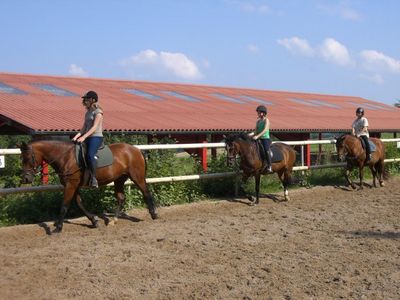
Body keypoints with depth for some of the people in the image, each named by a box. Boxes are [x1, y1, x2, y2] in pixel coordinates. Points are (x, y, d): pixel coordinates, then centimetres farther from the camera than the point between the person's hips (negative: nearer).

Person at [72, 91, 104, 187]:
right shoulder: (88, 112, 18)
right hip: (88, 137, 9)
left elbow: (94, 127, -16)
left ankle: (94, 178, -30)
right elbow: (84, 127, 15)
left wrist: (84, 137, -24)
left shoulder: (98, 112, -6)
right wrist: (77, 136, -1)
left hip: (96, 137, -9)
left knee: (90, 154, -31)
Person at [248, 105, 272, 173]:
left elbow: (265, 130, -18)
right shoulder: (258, 121, 15)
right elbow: (256, 131, 13)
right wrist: (251, 134, -7)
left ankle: (269, 166, -21)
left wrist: (257, 136, -29)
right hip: (259, 139, 7)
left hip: (266, 138, -7)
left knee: (266, 150, -27)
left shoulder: (266, 120, -4)